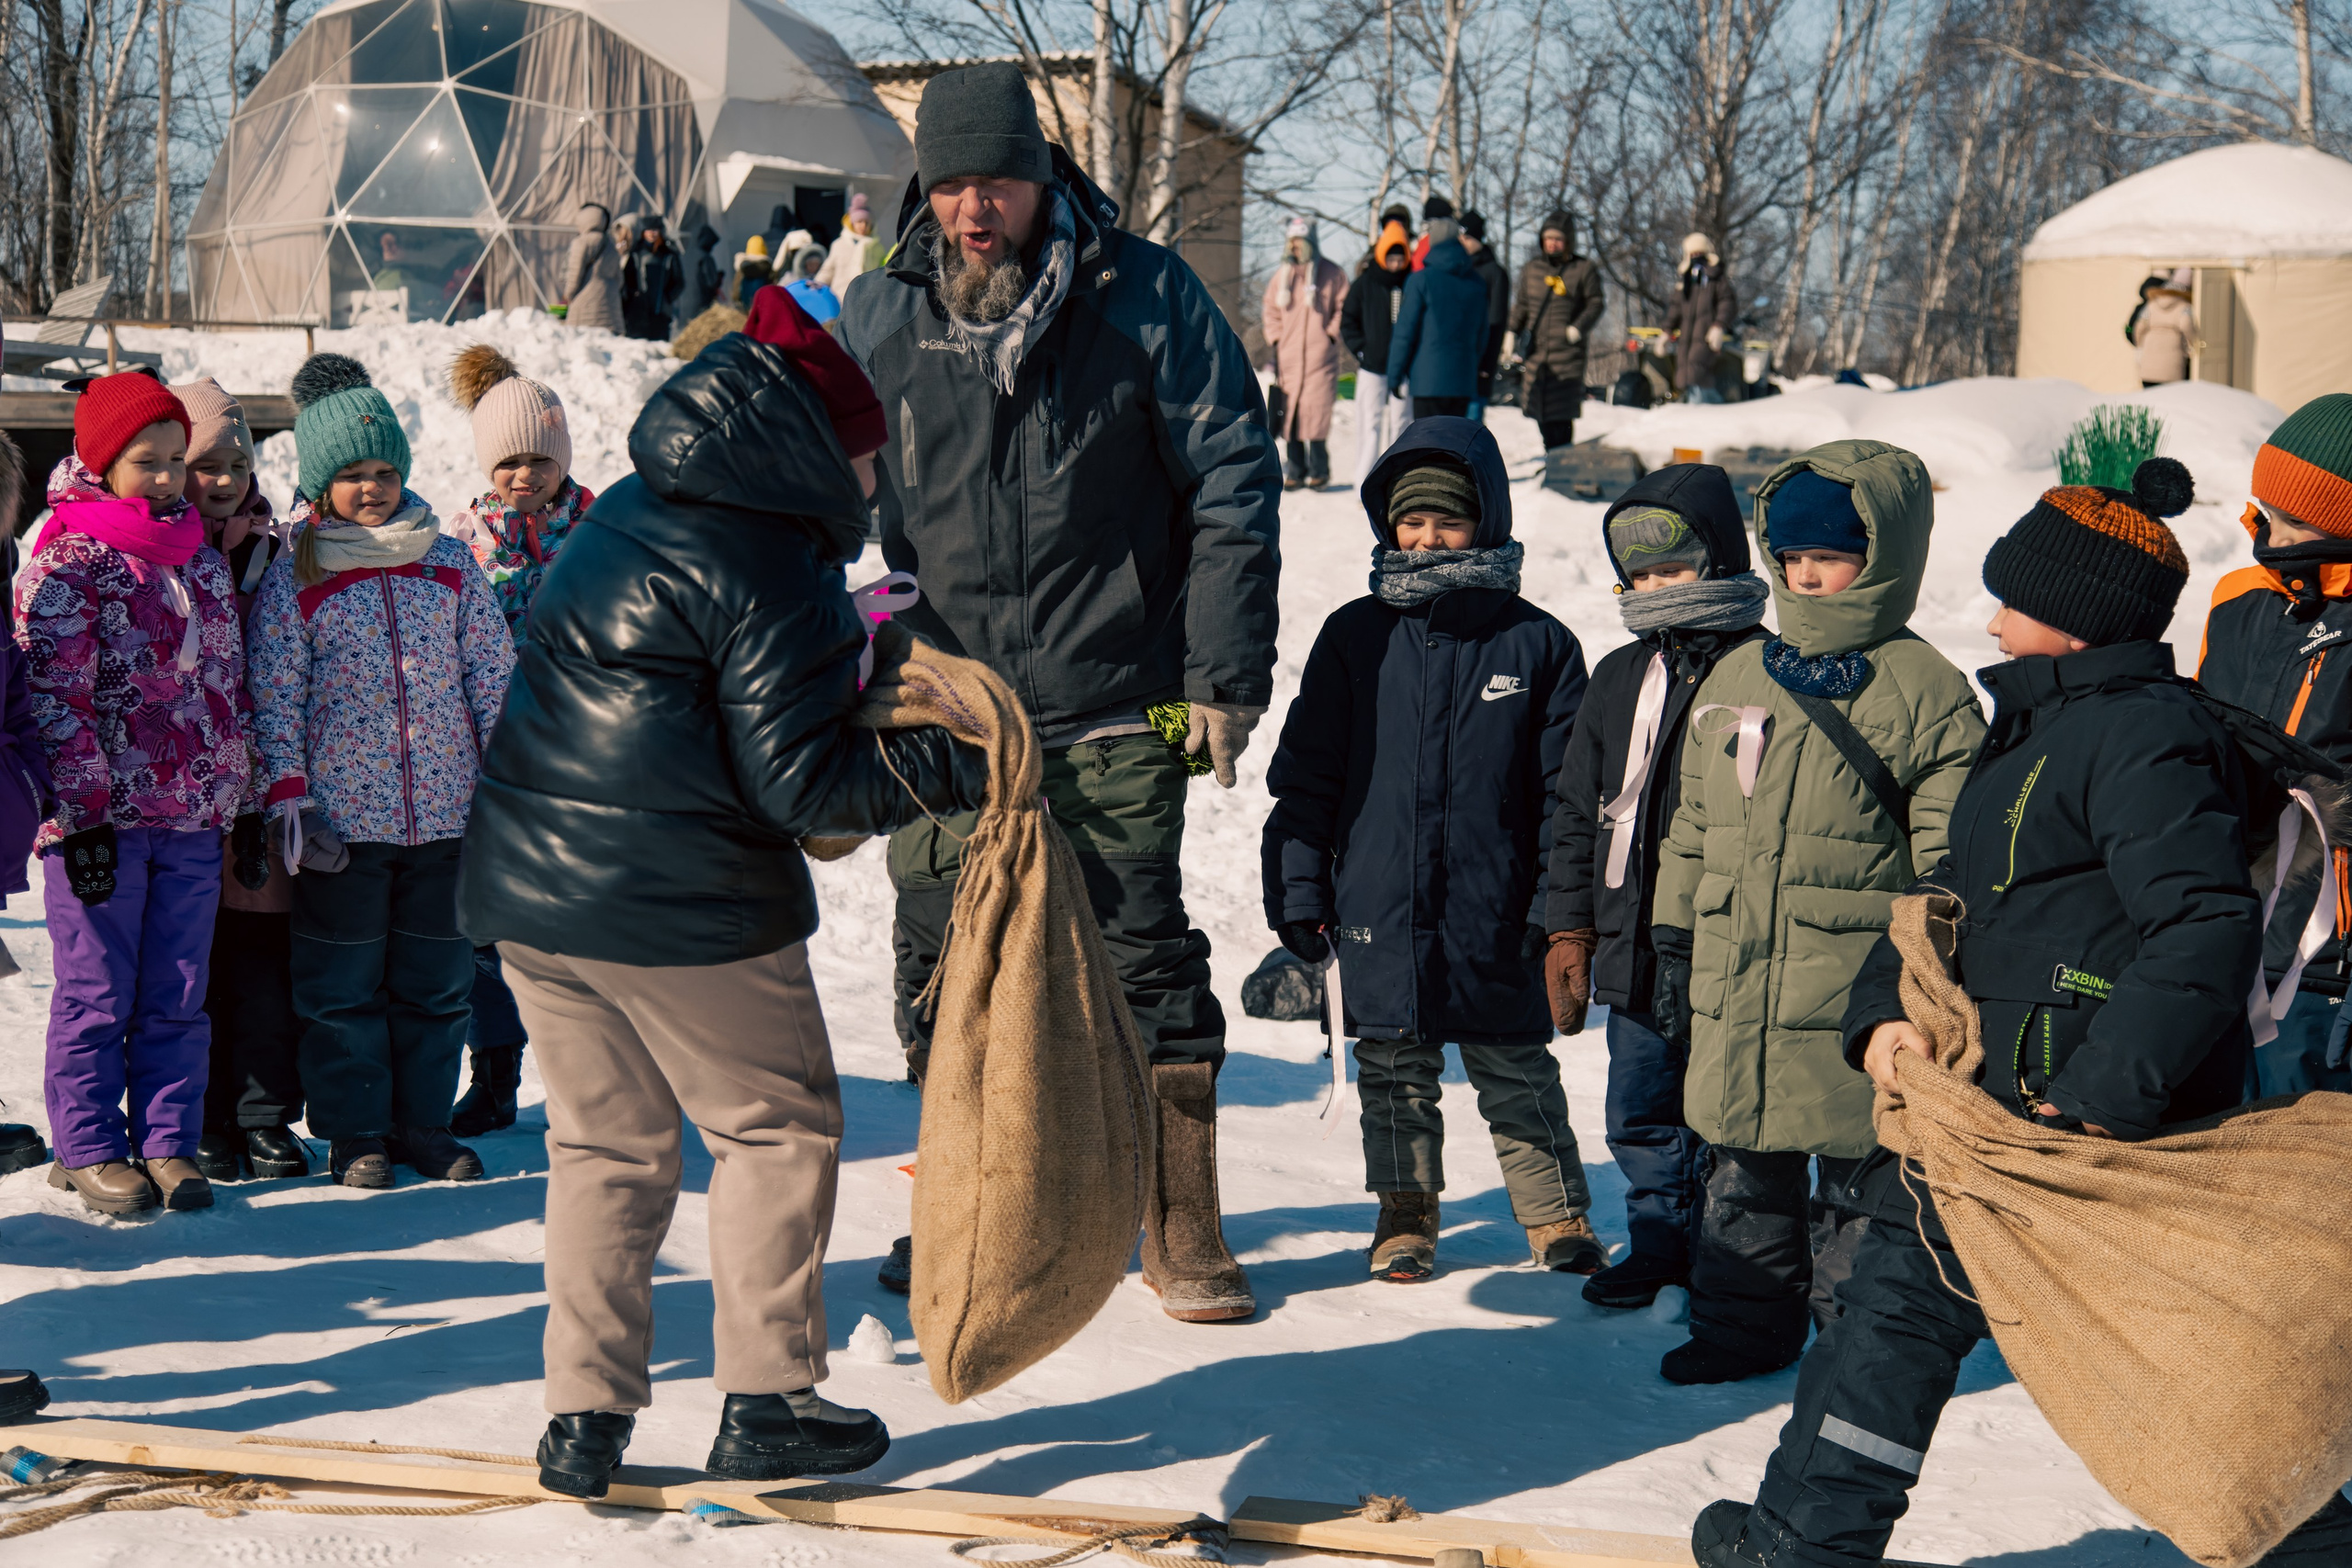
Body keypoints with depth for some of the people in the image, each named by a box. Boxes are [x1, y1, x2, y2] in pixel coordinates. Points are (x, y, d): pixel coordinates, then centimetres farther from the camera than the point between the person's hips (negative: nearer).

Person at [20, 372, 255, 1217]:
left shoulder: (204, 558, 13)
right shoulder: (67, 562, -6)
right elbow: (55, 697, -11)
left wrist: (240, 799, 15)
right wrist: (84, 814, -14)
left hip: (195, 816, 5)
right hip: (103, 817, -5)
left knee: (178, 996, 8)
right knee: (97, 994, 3)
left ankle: (168, 1143, 16)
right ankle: (89, 1149, 14)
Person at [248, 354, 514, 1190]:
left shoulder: (450, 565, 7)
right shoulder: (293, 580, -1)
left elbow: (494, 673, 8)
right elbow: (275, 698, -4)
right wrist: (290, 801, -11)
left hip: (447, 810, 3)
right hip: (343, 816, -2)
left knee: (437, 978, 9)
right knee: (343, 982, 6)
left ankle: (423, 1121, 22)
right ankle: (356, 1132, 18)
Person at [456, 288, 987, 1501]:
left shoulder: (620, 518, 13)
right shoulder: (772, 570, -12)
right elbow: (794, 781, -14)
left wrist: (844, 668, 19)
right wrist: (955, 766, -8)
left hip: (525, 887, 8)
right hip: (682, 902, -8)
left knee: (606, 1142, 16)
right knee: (778, 1127, 9)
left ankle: (583, 1416, 15)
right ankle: (764, 1401, 12)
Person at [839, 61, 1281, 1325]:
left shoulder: (1142, 297, -4)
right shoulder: (878, 316, 4)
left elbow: (1233, 483, -1)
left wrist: (1223, 674, -5)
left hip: (1111, 711, -3)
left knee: (1146, 959, 0)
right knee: (946, 971, 8)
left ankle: (1183, 1232, 11)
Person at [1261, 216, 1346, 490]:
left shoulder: (1331, 275, 1)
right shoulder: (1281, 276, 13)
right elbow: (1270, 310, 20)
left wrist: (1331, 334, -5)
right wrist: (1275, 339, 9)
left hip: (1319, 355, -4)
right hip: (1288, 357, 4)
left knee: (1316, 411, -11)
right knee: (1290, 412, 3)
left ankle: (1318, 470, -3)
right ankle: (1294, 470, 9)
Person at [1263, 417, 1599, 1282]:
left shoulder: (1535, 643, 0)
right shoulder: (1355, 637, 3)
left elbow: (1566, 788, 2)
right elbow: (1306, 776, 6)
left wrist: (1559, 906, -2)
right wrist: (1297, 893, 3)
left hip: (1494, 913, -2)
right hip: (1378, 909, 2)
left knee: (1515, 1067, 7)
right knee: (1393, 1070, 12)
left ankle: (1558, 1218, 21)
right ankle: (1405, 1215, 27)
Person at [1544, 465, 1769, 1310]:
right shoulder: (1619, 680, 11)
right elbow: (1578, 813, 15)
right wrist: (1568, 927, 10)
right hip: (1636, 952, 5)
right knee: (1641, 1114, 13)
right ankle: (1657, 1243, 30)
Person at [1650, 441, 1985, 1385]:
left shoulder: (1924, 691, -4)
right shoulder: (1736, 678, 12)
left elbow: (1948, 855, -5)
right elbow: (1692, 826, 17)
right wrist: (1675, 947, 15)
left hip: (1854, 992, -5)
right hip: (1734, 988, 5)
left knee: (1857, 1172, 5)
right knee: (1744, 1165, 13)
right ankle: (1743, 1326, 27)